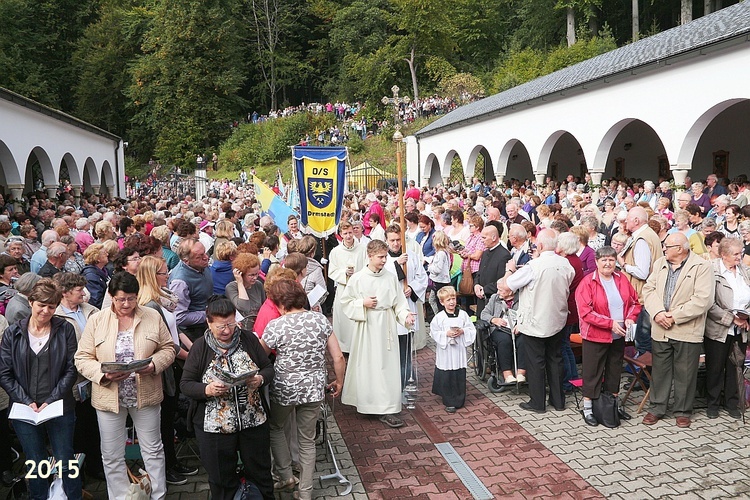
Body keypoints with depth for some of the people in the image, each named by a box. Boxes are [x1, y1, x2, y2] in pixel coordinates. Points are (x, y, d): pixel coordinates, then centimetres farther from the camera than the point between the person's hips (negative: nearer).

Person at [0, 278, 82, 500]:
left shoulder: (65, 330, -2)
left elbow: (71, 369, -4)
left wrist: (51, 401, -12)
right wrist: (27, 402, -10)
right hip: (24, 410, 1)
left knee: (66, 463, 5)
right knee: (35, 465, 12)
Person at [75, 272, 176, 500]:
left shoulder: (152, 317, -2)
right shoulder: (97, 320, -4)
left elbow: (168, 348, 3)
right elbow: (83, 358, -4)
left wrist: (154, 364, -17)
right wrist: (105, 374, -21)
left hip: (146, 395, 0)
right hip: (109, 397, 0)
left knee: (153, 450, 13)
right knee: (112, 456, 12)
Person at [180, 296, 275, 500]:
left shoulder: (249, 339, -2)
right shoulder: (200, 347, -6)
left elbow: (268, 368, 4)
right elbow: (185, 384, -5)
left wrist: (260, 379, -18)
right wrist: (208, 390, -23)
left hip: (254, 421, 2)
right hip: (214, 426, -1)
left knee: (260, 472, 16)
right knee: (222, 479, 15)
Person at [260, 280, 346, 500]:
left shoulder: (275, 326, -14)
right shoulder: (320, 319, -4)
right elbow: (338, 357, -2)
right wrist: (339, 382, 13)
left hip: (285, 389, -3)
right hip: (314, 389, 3)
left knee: (275, 427, 28)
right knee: (307, 440, 17)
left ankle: (285, 475, 28)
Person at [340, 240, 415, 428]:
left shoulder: (391, 278, 2)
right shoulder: (357, 278, -3)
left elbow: (399, 303, 2)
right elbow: (346, 302, 3)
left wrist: (406, 315, -15)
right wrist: (363, 303, -12)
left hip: (387, 326, 2)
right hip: (367, 326, -2)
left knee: (388, 366, 2)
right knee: (366, 366, 4)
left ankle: (388, 410, 8)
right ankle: (367, 404, 23)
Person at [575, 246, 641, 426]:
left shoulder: (622, 279, 4)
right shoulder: (587, 283, -14)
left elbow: (635, 302, 11)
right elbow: (585, 312, -20)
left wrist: (630, 318, -8)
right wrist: (610, 323, -22)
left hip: (618, 336, 5)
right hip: (595, 336, -5)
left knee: (614, 371, 18)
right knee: (592, 372, 4)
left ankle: (614, 404, 35)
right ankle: (587, 408, 16)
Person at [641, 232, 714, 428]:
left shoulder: (701, 267, -9)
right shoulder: (660, 263, 10)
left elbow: (703, 300, -16)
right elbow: (649, 289, 6)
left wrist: (675, 316, -16)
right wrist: (657, 312, -11)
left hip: (687, 331, -4)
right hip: (660, 329, 5)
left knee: (684, 374, 8)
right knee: (659, 371, 13)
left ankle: (682, 411, 23)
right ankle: (656, 408, 25)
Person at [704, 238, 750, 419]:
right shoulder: (712, 270, -12)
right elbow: (709, 303, -15)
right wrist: (731, 318, -17)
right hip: (718, 330, -4)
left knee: (735, 368, 13)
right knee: (715, 368, 7)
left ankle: (732, 403, 28)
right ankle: (712, 404, 22)